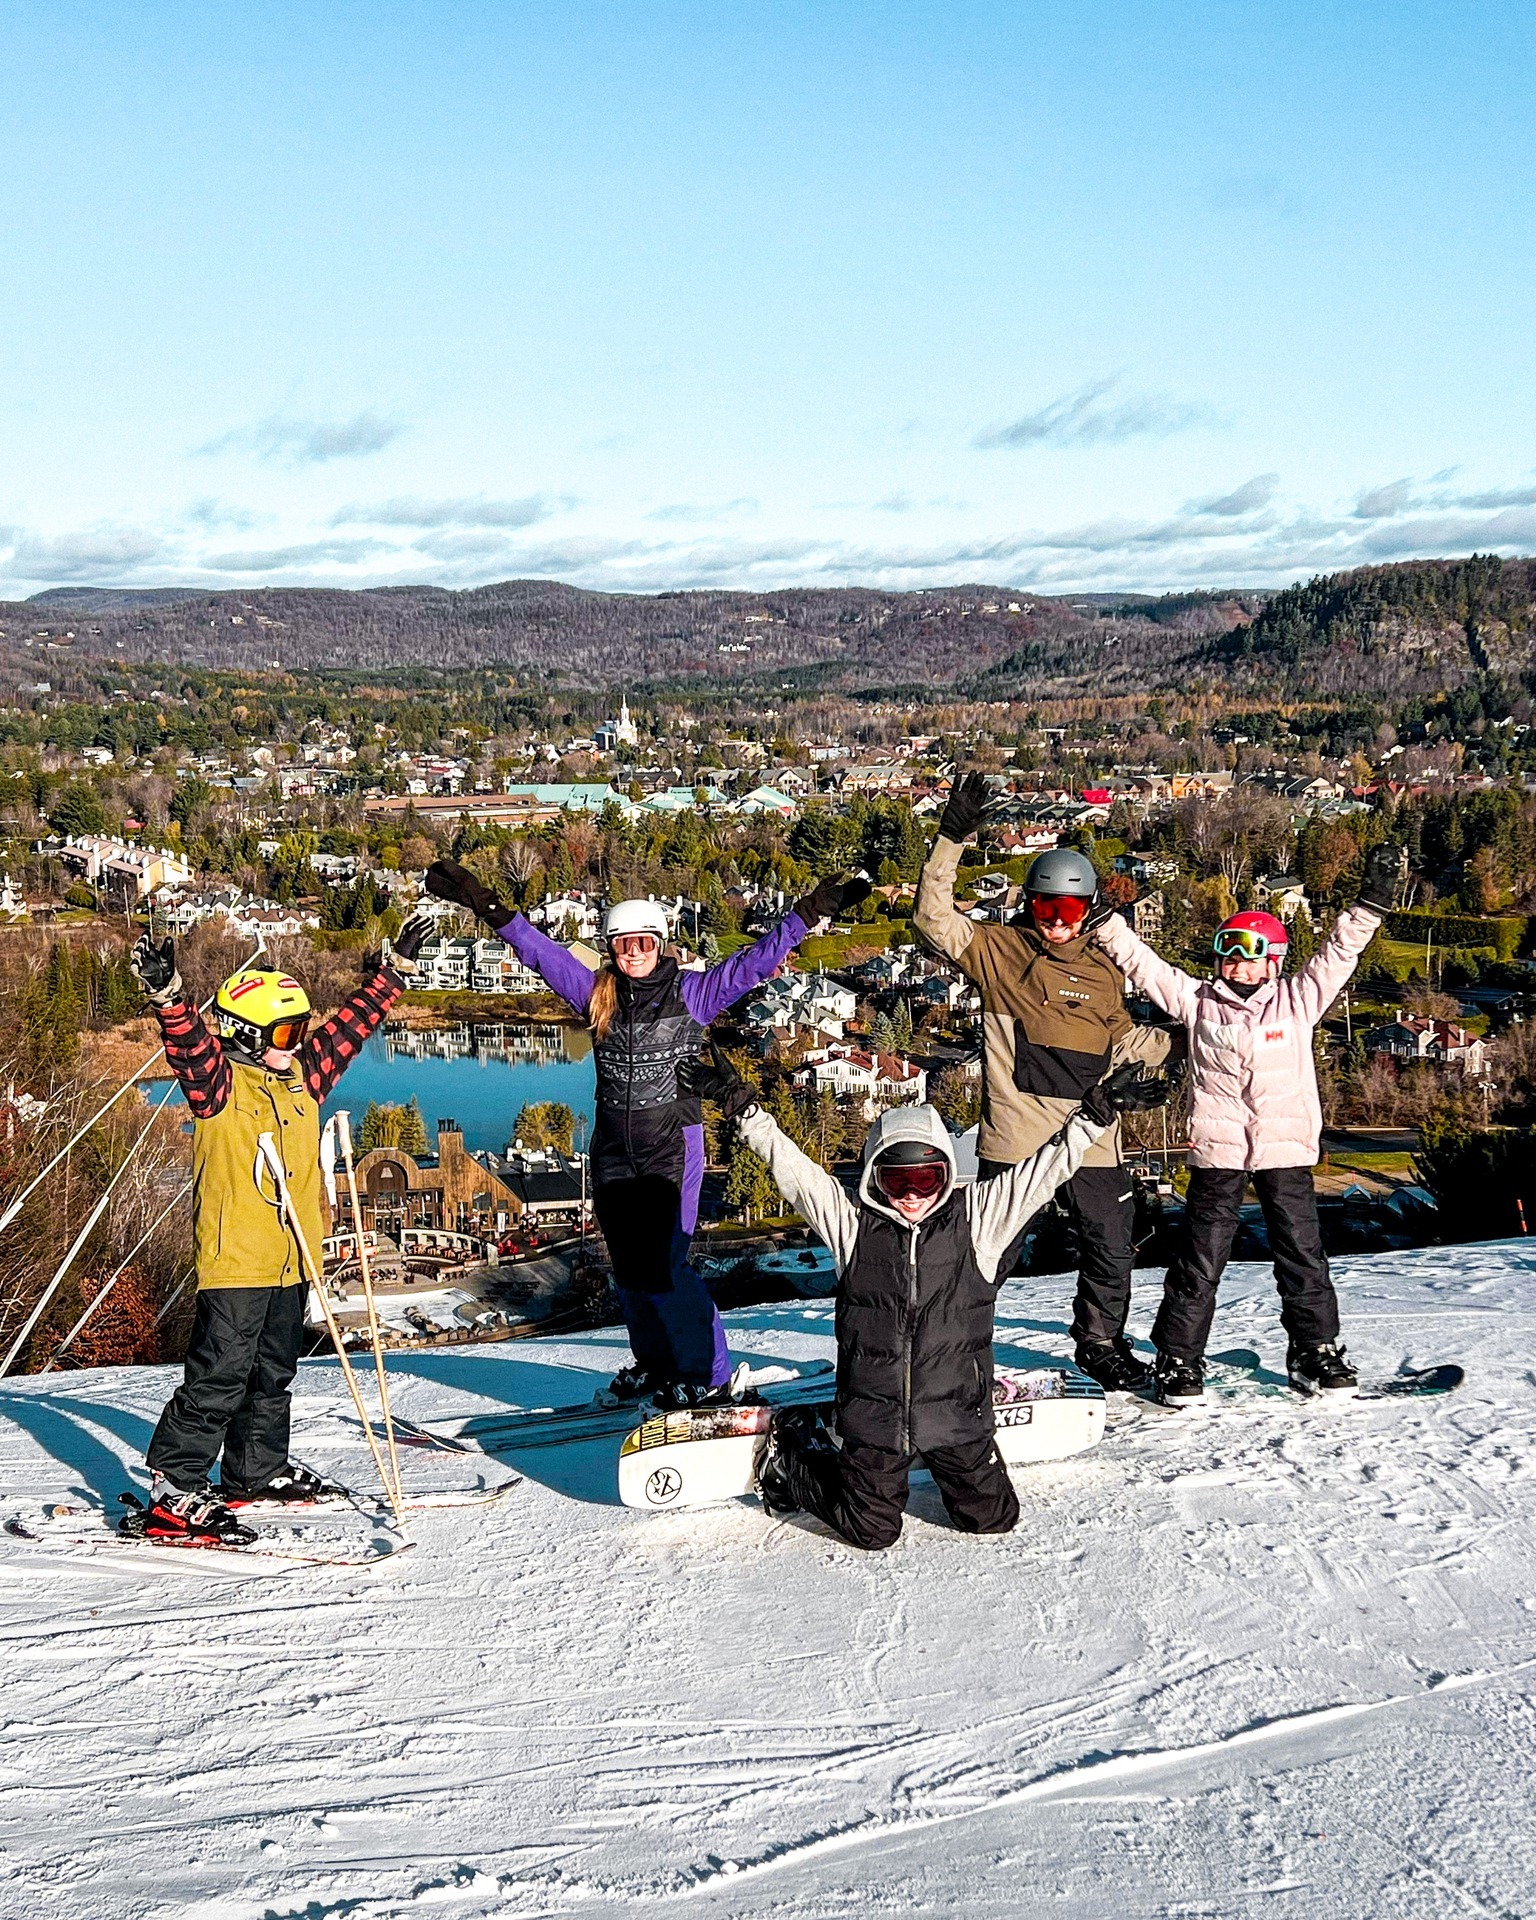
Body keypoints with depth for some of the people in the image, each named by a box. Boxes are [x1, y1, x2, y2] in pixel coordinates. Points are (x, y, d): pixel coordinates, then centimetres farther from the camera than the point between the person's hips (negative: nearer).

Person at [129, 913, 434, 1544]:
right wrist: (166, 991, -47)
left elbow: (350, 1024, 19)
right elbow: (191, 1044, -29)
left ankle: (257, 1473, 34)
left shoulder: (301, 1076, 11)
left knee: (272, 1374, 19)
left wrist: (397, 969, 23)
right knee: (218, 1378, -9)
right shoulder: (218, 1083, -9)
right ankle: (173, 1496, -5)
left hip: (290, 1258, 8)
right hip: (235, 1258, -8)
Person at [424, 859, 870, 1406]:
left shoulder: (691, 992, -2)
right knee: (628, 1266, 11)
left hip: (672, 1143, -4)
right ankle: (654, 1364, 29)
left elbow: (756, 960, -2)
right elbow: (540, 951, 7)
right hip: (613, 1146, 5)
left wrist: (812, 911, -7)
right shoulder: (596, 993, 6)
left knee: (662, 1263, -11)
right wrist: (486, 905, 2)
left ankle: (706, 1375, 1)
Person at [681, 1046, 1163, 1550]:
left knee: (993, 1519, 8)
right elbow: (790, 1167, -6)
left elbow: (1051, 1164, -4)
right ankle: (792, 1454, 33)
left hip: (958, 1414, 2)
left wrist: (1098, 1109, -10)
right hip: (873, 1418, -1)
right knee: (873, 1532, 7)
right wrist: (740, 1105, -12)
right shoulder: (853, 1225, -3)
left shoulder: (977, 1219, -2)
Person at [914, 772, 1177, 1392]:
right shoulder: (997, 951, 1)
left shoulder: (1104, 970, 14)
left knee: (1112, 1251, 13)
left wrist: (1184, 1039, 19)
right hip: (1014, 1137, -4)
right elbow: (933, 917, -11)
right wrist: (951, 840, -19)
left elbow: (1121, 1042, 25)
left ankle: (1101, 1343, 34)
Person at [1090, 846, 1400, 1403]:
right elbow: (1142, 963, 6)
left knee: (1303, 1256, 6)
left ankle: (1316, 1352, 19)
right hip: (1217, 1151, -1)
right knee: (1200, 1259, 1)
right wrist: (1102, 921, 0)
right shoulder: (1196, 1001, 6)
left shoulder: (1297, 1001, 7)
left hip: (1287, 1149, 1)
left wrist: (1372, 902, -1)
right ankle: (1179, 1359, 8)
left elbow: (1338, 953, 6)